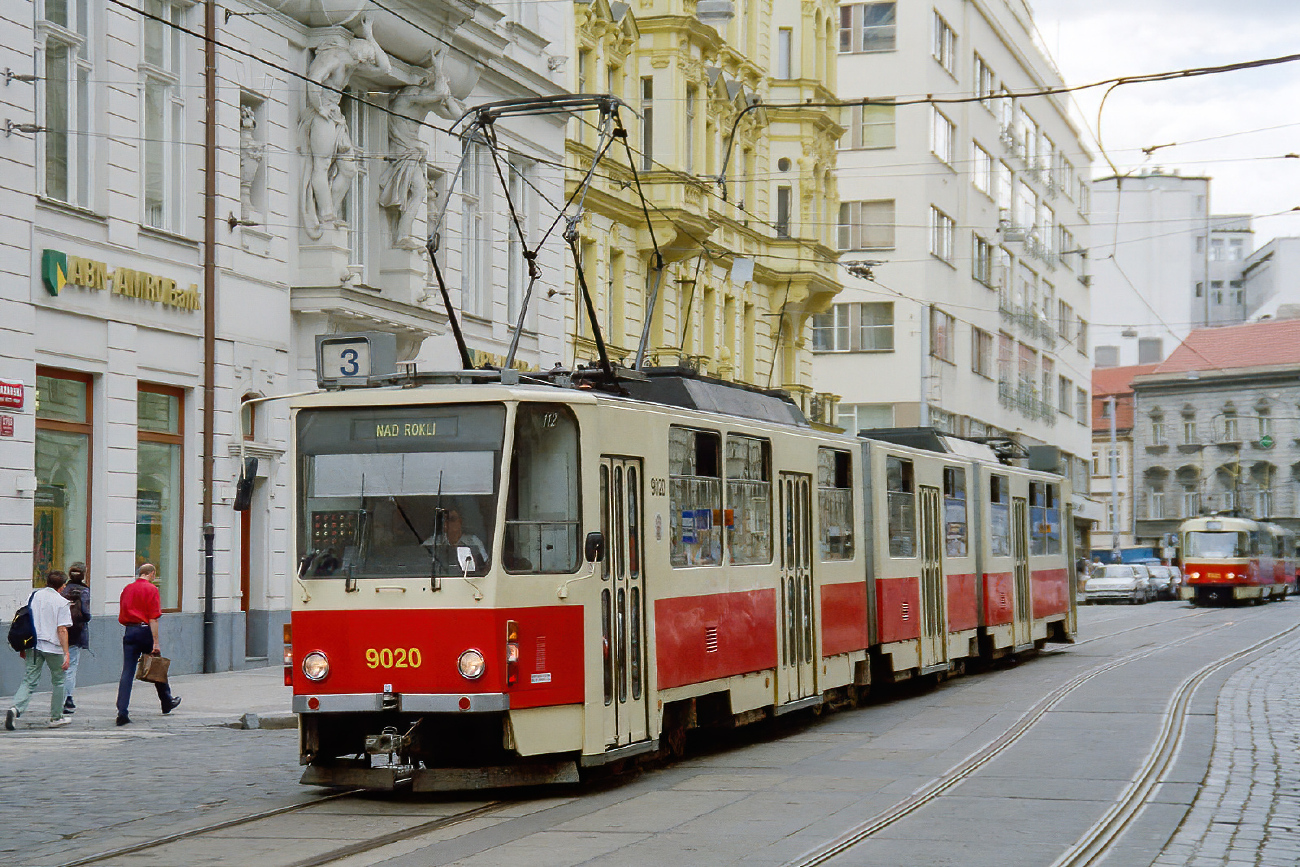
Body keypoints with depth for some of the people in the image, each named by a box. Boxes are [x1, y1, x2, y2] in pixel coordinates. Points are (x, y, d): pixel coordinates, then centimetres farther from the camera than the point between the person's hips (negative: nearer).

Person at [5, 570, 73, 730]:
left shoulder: (35, 596, 7)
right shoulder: (62, 602, -7)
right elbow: (62, 630, -12)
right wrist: (66, 653, -11)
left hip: (33, 644, 4)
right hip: (53, 646, -4)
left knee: (29, 680, 2)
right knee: (58, 682, 14)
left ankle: (15, 708, -22)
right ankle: (56, 718, 20)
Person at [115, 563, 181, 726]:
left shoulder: (127, 589, 9)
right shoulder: (151, 589, -8)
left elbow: (121, 617, 13)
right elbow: (153, 619, -14)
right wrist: (156, 642, -15)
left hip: (129, 632, 4)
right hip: (145, 631, -4)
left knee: (127, 672, -2)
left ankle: (122, 711, -14)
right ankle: (167, 702, 34)